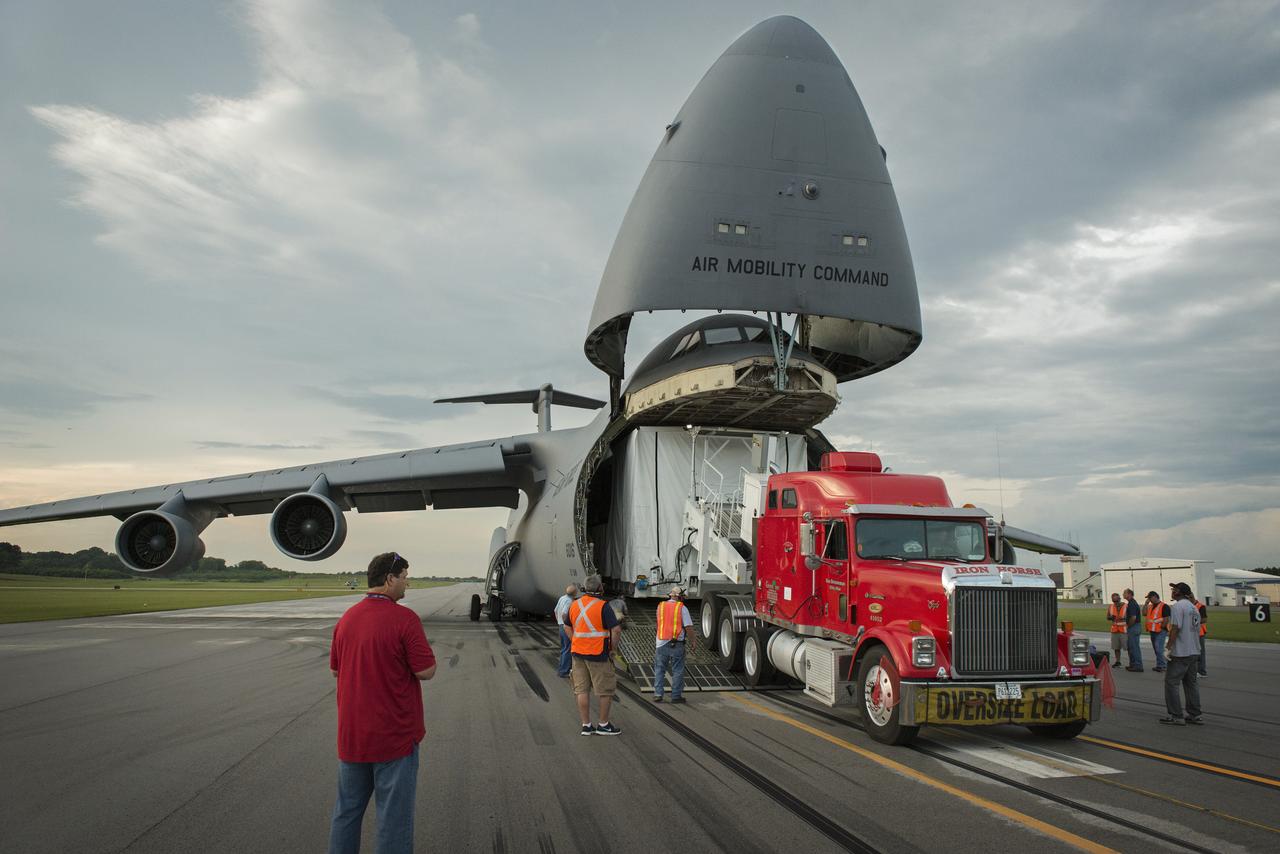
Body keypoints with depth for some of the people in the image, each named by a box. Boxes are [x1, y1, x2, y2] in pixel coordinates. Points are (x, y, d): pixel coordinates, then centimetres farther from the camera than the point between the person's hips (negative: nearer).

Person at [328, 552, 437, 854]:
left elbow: (336, 670, 12)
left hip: (351, 735, 6)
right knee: (394, 812, 5)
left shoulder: (347, 618, 3)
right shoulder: (404, 618, -17)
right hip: (394, 735, -6)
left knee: (347, 809, 19)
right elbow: (426, 671, -16)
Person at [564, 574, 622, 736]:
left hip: (578, 653, 6)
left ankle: (586, 725, 14)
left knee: (582, 690, 10)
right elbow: (616, 630, -18)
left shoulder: (575, 605, 6)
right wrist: (613, 646, -3)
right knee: (606, 689, 7)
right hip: (597, 654, -6)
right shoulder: (603, 606, -13)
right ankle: (603, 725, 14)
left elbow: (567, 627, 17)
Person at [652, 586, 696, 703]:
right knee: (677, 671, 6)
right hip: (677, 644, -3)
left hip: (661, 643, 3)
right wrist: (691, 641, 2)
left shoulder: (660, 606, 8)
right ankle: (676, 695, 9)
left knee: (659, 670, 11)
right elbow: (688, 627, -10)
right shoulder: (682, 608, -5)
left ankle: (657, 694, 6)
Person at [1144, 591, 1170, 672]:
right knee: (1156, 648, 13)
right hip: (1152, 631, 9)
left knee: (1158, 648, -14)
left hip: (1160, 631, -9)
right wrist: (1146, 603, 3)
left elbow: (1166, 619, -13)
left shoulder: (1164, 606, -9)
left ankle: (1160, 666, -10)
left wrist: (1162, 627, -14)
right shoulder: (1150, 606, 16)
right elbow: (1144, 613, 6)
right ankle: (1164, 664, 22)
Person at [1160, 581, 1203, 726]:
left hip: (1180, 653, -9)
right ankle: (1194, 715, 18)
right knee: (1191, 683, 15)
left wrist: (1169, 647, -16)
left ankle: (1176, 716, -5)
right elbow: (1197, 629, 17)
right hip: (1194, 652, 9)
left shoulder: (1178, 606, -13)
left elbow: (1175, 628, -20)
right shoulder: (1194, 608, 15)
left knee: (1171, 682, -4)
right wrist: (1196, 649, 23)